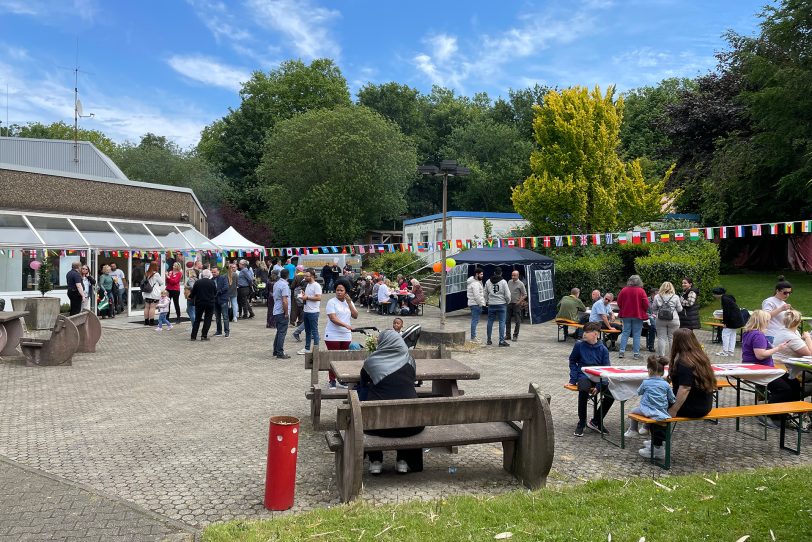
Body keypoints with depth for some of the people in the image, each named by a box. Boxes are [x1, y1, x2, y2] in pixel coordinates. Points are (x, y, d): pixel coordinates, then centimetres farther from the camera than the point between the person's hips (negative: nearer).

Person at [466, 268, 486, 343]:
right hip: (476, 304, -11)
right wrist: (481, 304, -16)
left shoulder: (476, 282, 17)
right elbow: (477, 296, -22)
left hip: (472, 303, 11)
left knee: (474, 320, 16)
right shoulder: (475, 283, -17)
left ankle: (474, 336, 23)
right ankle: (473, 338, -7)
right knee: (475, 320, -8)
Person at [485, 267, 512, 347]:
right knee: (502, 322, 0)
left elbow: (485, 293, 9)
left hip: (491, 305, 4)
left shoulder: (488, 282, 3)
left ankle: (489, 339, 19)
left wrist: (486, 302, 24)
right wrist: (507, 301, 11)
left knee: (490, 322, 12)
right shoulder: (503, 282, -8)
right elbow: (507, 295, -8)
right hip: (501, 304, -3)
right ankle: (501, 341, -2)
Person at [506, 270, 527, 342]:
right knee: (508, 320, 8)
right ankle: (508, 335, 17)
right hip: (509, 304, 5)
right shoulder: (509, 282, 8)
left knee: (517, 321, 0)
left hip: (516, 304, -5)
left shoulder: (520, 284, -8)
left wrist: (520, 301, -14)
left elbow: (525, 295, -5)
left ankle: (515, 336, 8)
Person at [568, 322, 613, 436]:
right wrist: (573, 379, 3)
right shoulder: (579, 345, 1)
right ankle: (581, 423, -17)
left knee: (611, 392, -26)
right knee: (584, 390, -36)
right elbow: (572, 361, 14)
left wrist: (598, 386, -12)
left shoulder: (603, 349, 1)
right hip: (584, 376, -2)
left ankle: (596, 422, -4)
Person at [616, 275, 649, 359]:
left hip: (626, 314, 3)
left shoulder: (624, 290, -2)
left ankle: (622, 351, 4)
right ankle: (636, 353, 4)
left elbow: (619, 302, 2)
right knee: (636, 335, 3)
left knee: (625, 333, 9)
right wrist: (644, 311, 8)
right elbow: (646, 304, -10)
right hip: (638, 315, -2)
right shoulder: (641, 291, -10)